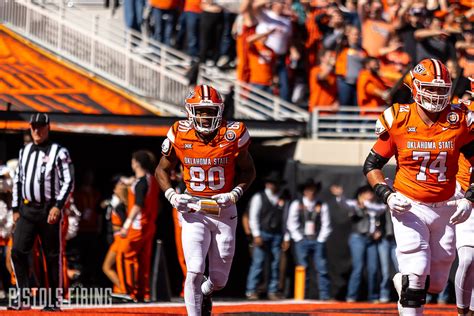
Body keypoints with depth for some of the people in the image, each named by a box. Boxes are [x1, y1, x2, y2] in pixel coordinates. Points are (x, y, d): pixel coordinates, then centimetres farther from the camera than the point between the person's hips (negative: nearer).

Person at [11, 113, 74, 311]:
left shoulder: (59, 152, -2)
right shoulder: (25, 151, 16)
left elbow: (68, 181, -7)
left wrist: (58, 206, -17)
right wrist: (16, 209, 15)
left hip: (48, 210, -5)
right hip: (26, 210, 5)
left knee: (52, 256, -1)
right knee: (18, 251, -8)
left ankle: (55, 300, 6)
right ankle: (23, 298, -5)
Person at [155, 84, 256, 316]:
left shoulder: (232, 135, -9)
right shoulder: (180, 136, -7)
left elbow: (247, 171, 5)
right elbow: (162, 170, 8)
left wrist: (233, 195, -12)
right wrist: (172, 196, -9)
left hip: (224, 211, 1)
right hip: (193, 211, -1)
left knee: (219, 280, 8)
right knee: (195, 272, -16)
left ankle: (203, 293, 43)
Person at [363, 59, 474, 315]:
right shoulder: (398, 121, -8)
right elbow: (371, 165, 1)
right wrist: (387, 195, -15)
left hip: (444, 208, 3)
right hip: (409, 208, -3)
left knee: (435, 283, 9)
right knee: (415, 274, -16)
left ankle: (402, 283, 41)